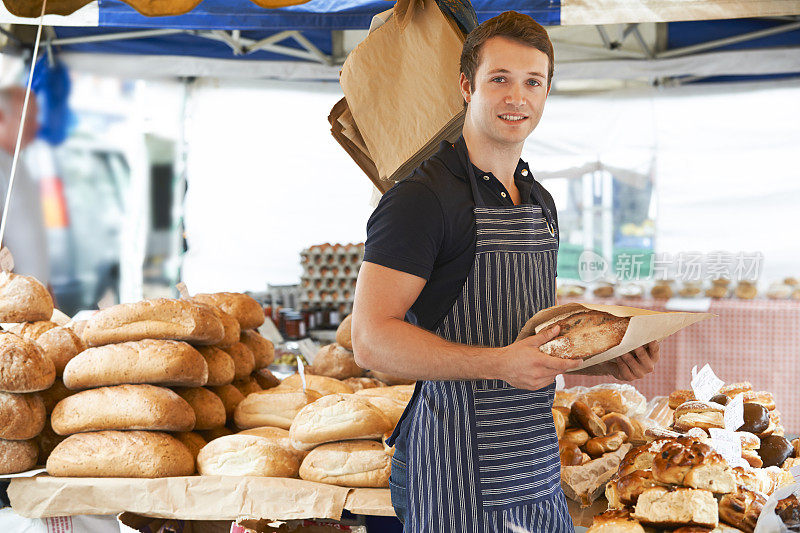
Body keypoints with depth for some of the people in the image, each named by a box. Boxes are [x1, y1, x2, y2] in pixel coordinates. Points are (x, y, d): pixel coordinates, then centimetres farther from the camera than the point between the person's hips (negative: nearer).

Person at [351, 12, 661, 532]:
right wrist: (501, 362, -26)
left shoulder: (541, 203, 15)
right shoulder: (421, 198, -12)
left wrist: (604, 359, 4)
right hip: (456, 474, -7)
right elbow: (371, 340, -19)